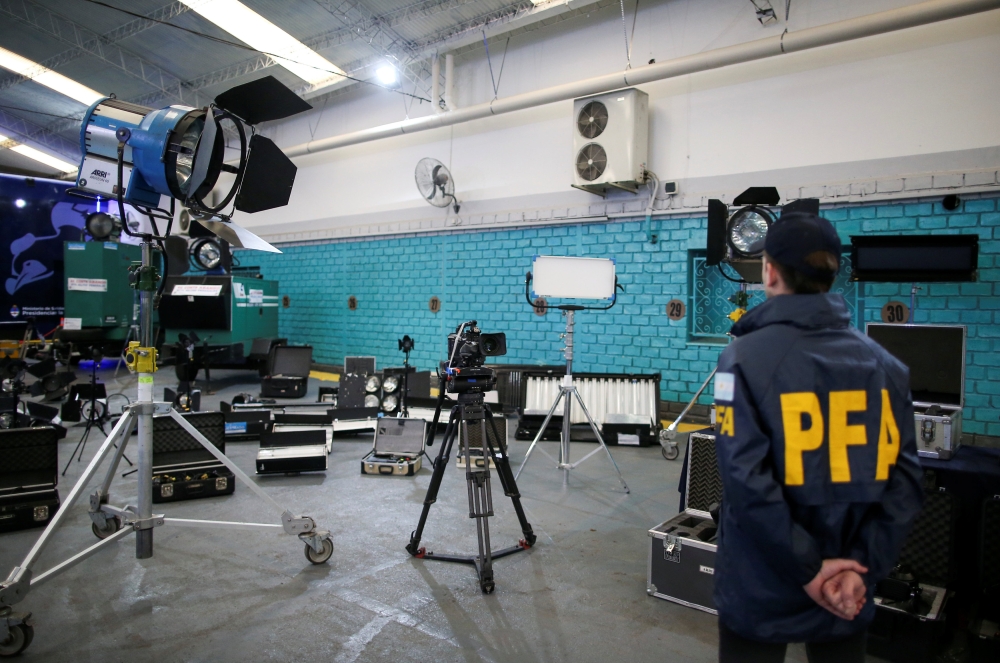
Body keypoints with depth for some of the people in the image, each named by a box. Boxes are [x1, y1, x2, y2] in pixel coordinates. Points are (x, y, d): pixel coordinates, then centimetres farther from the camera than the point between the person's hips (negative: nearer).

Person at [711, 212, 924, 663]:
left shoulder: (744, 358, -15)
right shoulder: (885, 364, -2)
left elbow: (746, 478, -22)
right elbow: (904, 478, -6)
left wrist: (809, 569, -14)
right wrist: (862, 568, -7)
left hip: (762, 588, -3)